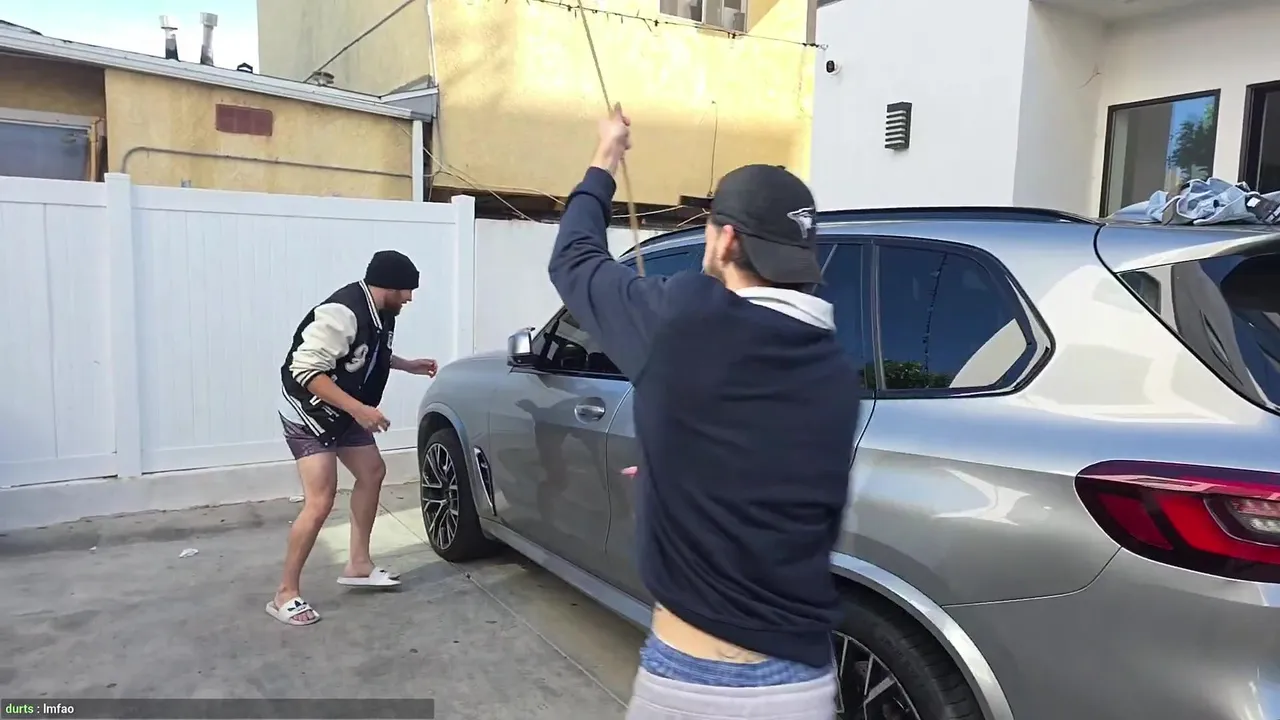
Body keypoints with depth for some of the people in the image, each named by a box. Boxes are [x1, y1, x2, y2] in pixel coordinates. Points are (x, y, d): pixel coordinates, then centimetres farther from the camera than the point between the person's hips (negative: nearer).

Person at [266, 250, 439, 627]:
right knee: (320, 502, -15)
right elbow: (307, 371, -32)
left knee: (372, 472, 17)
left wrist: (409, 366, 10)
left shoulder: (381, 314, -1)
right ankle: (285, 594, 0)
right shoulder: (342, 314, -30)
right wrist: (359, 409, -34)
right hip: (308, 412, -10)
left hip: (342, 411, 10)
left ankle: (358, 564, 28)